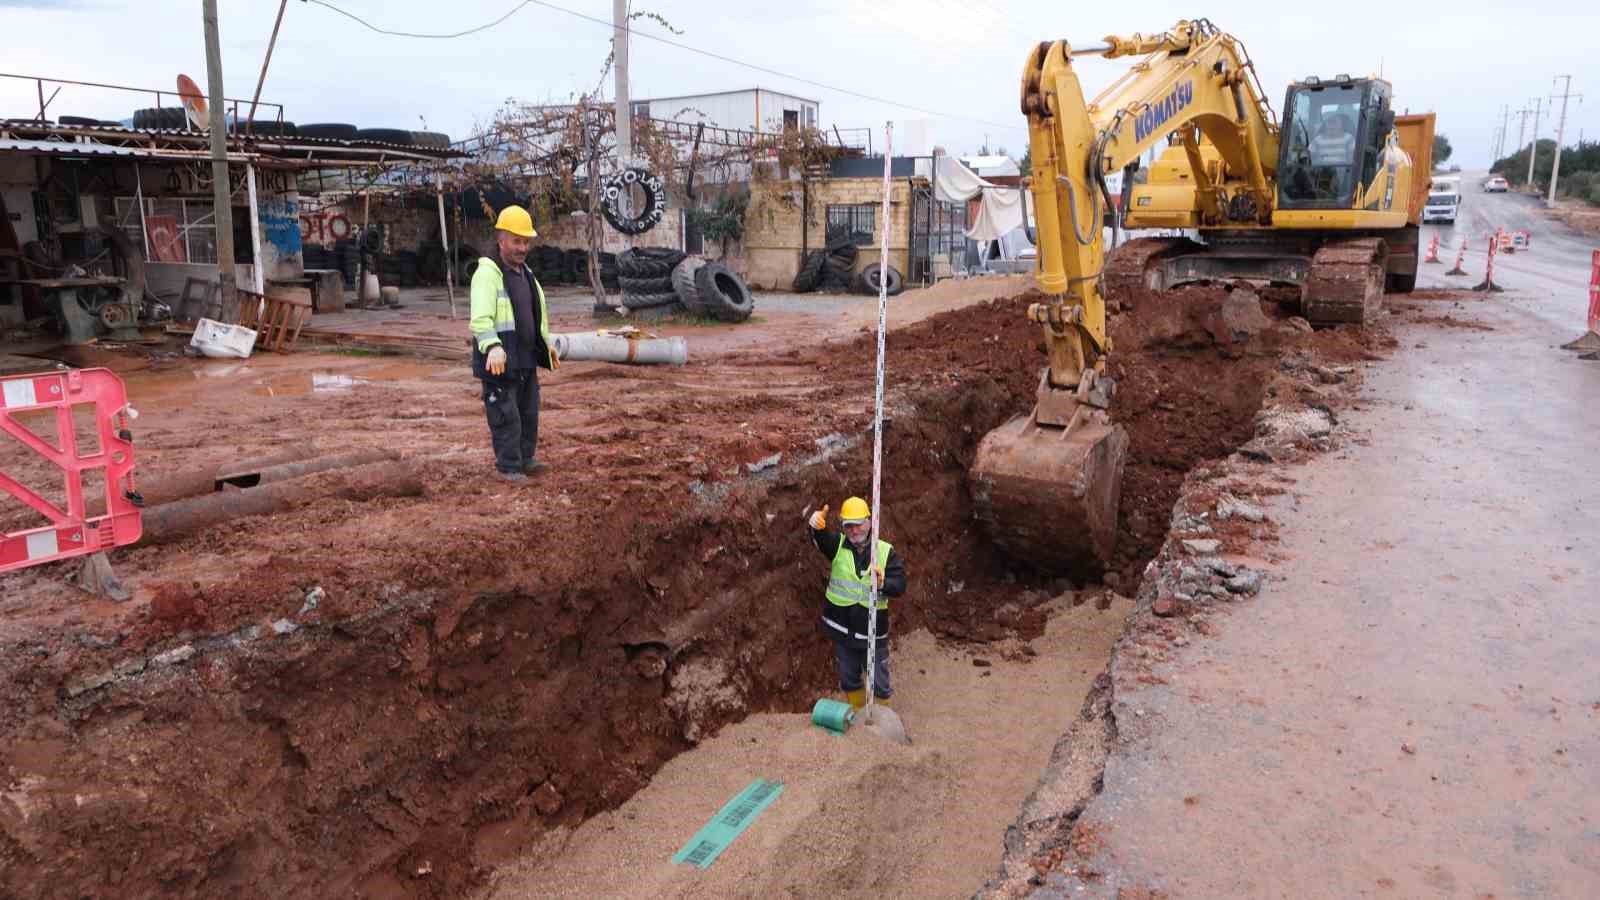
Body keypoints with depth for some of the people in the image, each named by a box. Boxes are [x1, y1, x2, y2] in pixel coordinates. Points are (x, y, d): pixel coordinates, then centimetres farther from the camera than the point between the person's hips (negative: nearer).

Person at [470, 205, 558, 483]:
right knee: (506, 416, -1)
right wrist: (493, 347, -44)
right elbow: (480, 319, -28)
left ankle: (525, 459, 28)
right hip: (499, 361, -8)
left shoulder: (525, 273, 12)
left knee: (528, 412, 15)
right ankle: (508, 466, 10)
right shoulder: (487, 274, -15)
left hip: (526, 360, 8)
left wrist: (547, 342, 30)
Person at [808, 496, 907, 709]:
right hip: (842, 629, 2)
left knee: (880, 683, 10)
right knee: (849, 680, 19)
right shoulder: (838, 545, -5)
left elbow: (900, 585, -14)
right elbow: (820, 539, -27)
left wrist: (883, 583, -37)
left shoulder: (886, 551, -8)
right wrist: (816, 526, -52)